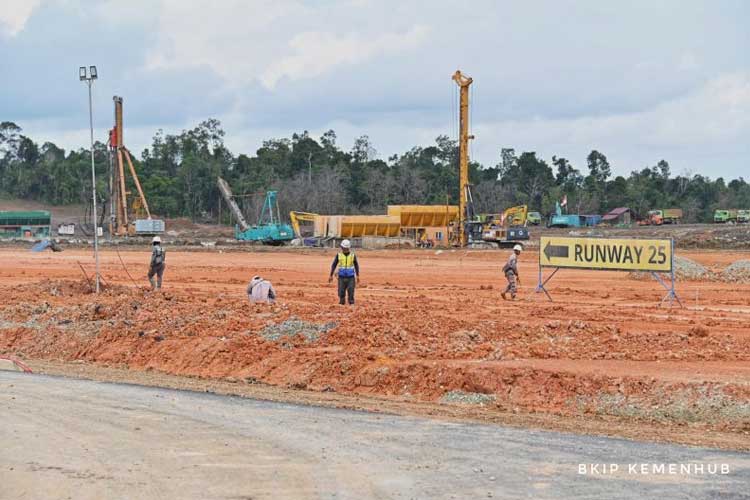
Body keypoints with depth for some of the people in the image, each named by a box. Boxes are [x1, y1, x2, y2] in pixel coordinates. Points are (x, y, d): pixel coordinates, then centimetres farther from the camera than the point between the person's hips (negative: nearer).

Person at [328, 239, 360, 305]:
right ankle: (341, 304, 7)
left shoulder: (353, 255, -2)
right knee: (341, 292, -1)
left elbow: (356, 265, 8)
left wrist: (357, 276, 7)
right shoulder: (339, 255, -2)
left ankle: (351, 304, -2)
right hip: (342, 277, 0)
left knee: (351, 291, -7)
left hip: (350, 277, 0)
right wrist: (331, 275, 0)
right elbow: (334, 265, 3)